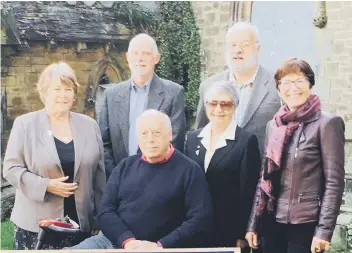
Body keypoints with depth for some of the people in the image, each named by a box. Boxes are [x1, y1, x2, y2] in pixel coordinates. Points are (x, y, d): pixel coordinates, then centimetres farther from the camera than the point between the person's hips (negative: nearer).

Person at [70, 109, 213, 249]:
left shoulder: (189, 171, -1)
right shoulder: (125, 166, 12)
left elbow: (200, 220, -9)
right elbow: (106, 211, 7)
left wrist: (159, 246, -17)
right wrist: (127, 241, -10)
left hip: (154, 247, -4)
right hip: (113, 241, 4)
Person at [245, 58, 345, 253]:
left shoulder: (327, 123, -6)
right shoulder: (273, 125, 9)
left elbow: (334, 182, -9)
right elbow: (264, 179, 11)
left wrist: (324, 230, -14)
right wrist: (253, 224, 8)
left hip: (306, 225, -4)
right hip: (272, 223, 5)